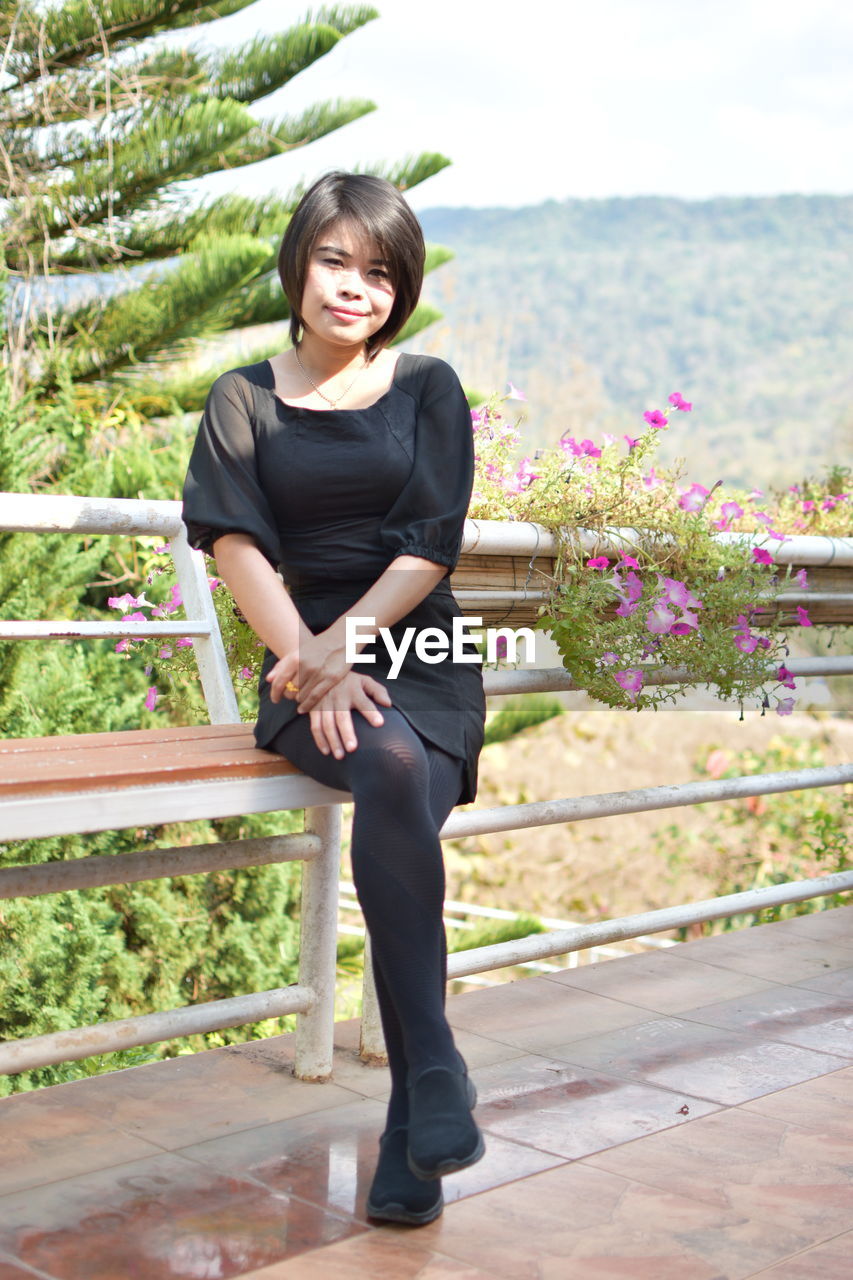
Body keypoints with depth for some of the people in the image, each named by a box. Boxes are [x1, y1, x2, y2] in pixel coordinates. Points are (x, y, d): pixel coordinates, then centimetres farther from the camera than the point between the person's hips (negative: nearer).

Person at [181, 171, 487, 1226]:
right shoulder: (243, 399, 11)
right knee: (393, 771, -33)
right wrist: (308, 664, -15)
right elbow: (238, 546, -1)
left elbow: (430, 548, 0)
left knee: (399, 799, -30)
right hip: (306, 664, 0)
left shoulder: (429, 389, 11)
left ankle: (410, 1137, -24)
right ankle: (434, 1069, -26)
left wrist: (340, 646, -15)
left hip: (423, 660, 0)